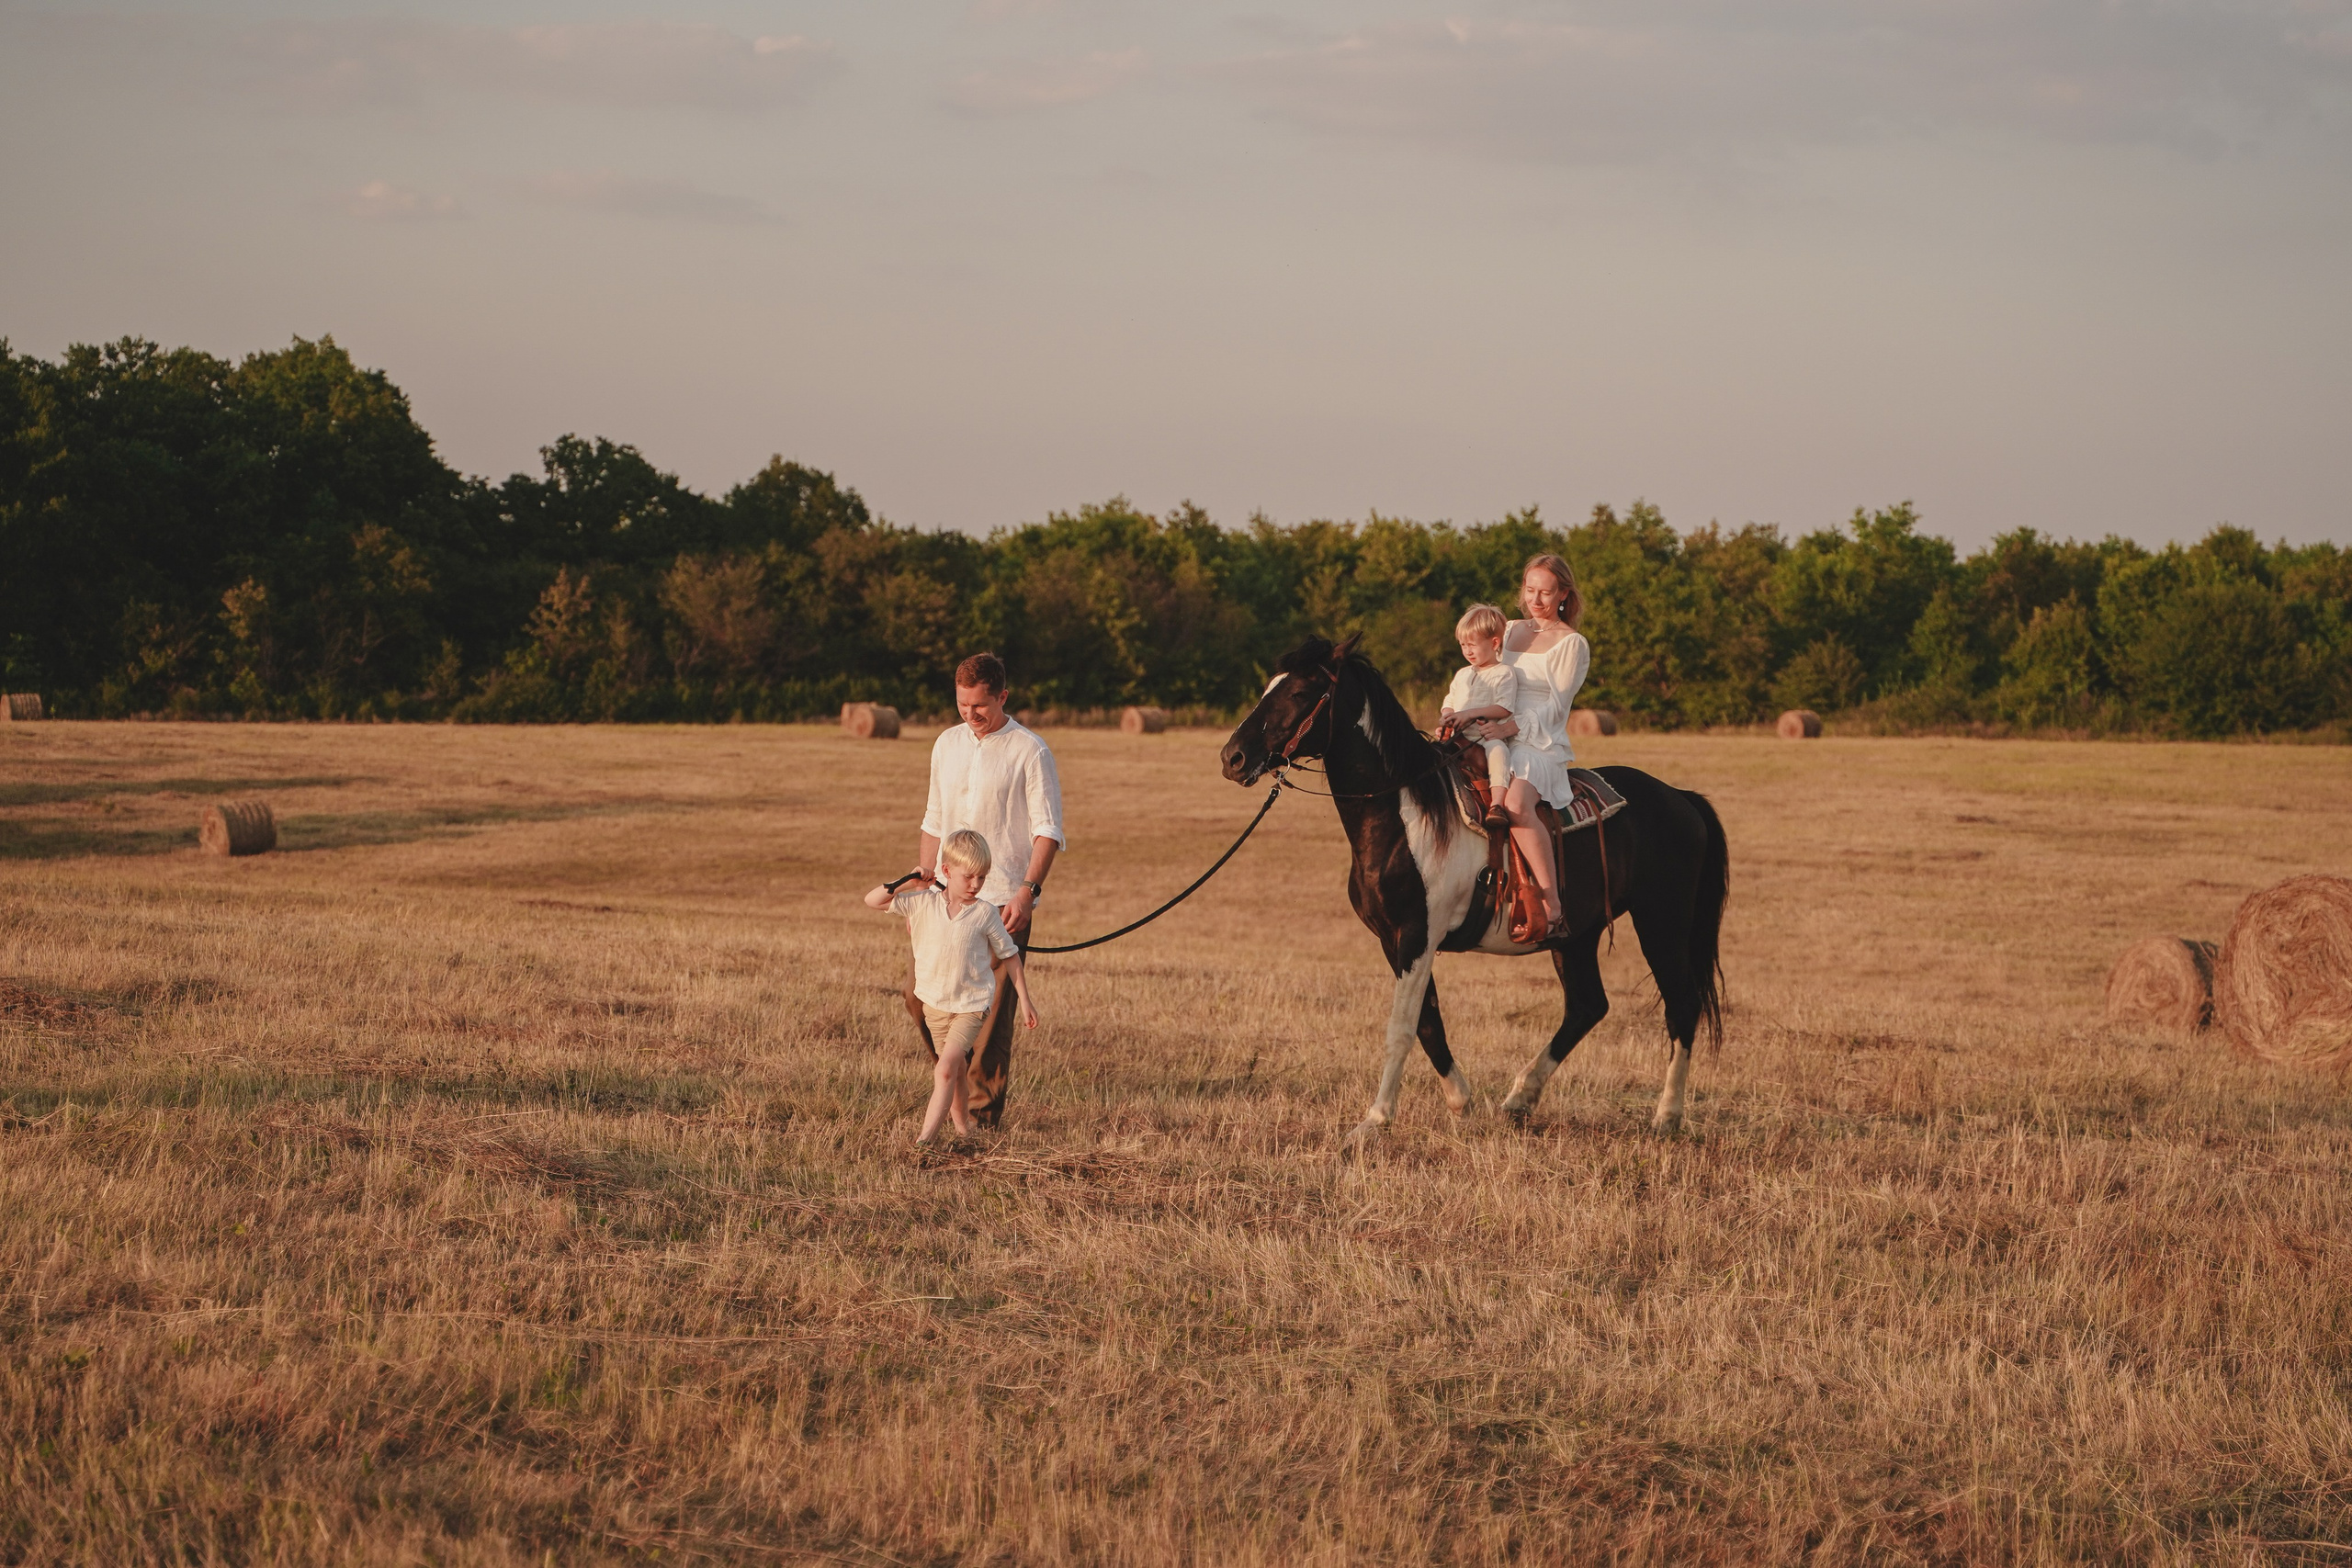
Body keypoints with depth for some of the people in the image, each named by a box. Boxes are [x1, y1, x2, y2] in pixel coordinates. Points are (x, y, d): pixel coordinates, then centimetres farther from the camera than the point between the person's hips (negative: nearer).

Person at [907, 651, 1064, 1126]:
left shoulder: (1030, 752, -6)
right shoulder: (947, 744, 11)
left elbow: (1048, 831, -9)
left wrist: (1028, 891, -21)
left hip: (1003, 902, -6)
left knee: (992, 1010, -4)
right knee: (921, 996, 3)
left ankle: (984, 1109, 5)